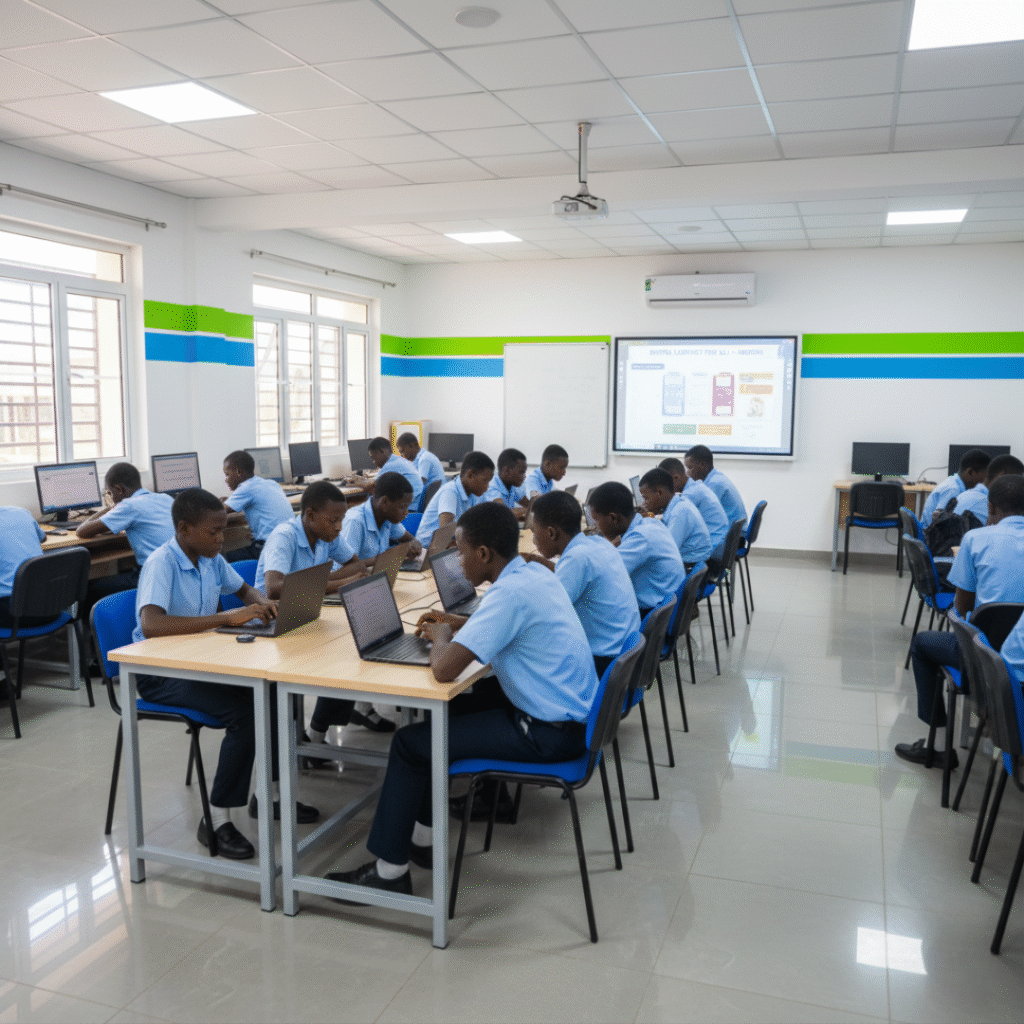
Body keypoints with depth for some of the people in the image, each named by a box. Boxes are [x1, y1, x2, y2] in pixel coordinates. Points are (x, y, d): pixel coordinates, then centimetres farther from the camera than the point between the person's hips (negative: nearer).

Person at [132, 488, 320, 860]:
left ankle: (269, 794, 8)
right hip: (160, 674, -7)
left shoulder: (211, 558, 2)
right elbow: (151, 624, -38)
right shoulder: (162, 563, -21)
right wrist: (225, 617, -38)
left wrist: (262, 602, -4)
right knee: (244, 713, -26)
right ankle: (216, 819, -11)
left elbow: (243, 589, 21)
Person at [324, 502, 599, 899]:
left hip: (549, 733, -10)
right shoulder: (537, 573, 4)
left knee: (410, 742, -2)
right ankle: (423, 836, 31)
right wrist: (458, 624, 14)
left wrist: (441, 635, -5)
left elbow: (444, 668, -28)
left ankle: (389, 870, 12)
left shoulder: (509, 592, -24)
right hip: (573, 712, 10)